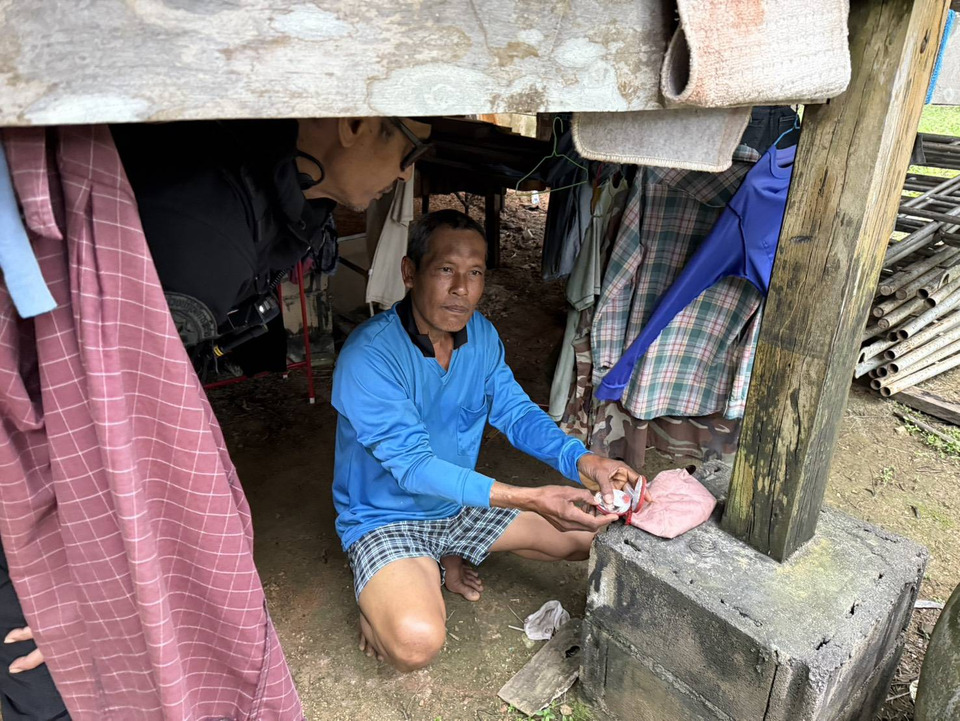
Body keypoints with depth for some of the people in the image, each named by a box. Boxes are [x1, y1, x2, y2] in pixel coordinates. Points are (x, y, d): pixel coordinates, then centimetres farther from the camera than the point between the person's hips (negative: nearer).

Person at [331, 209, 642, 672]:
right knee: (417, 641, -34)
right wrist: (530, 500, -40)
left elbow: (516, 413, -3)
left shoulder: (481, 334, -4)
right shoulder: (368, 357, -27)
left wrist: (583, 463, -23)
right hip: (388, 518, -7)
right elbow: (413, 467, -31)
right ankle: (380, 597, 4)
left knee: (595, 533, 6)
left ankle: (447, 560, 18)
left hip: (464, 506, 7)